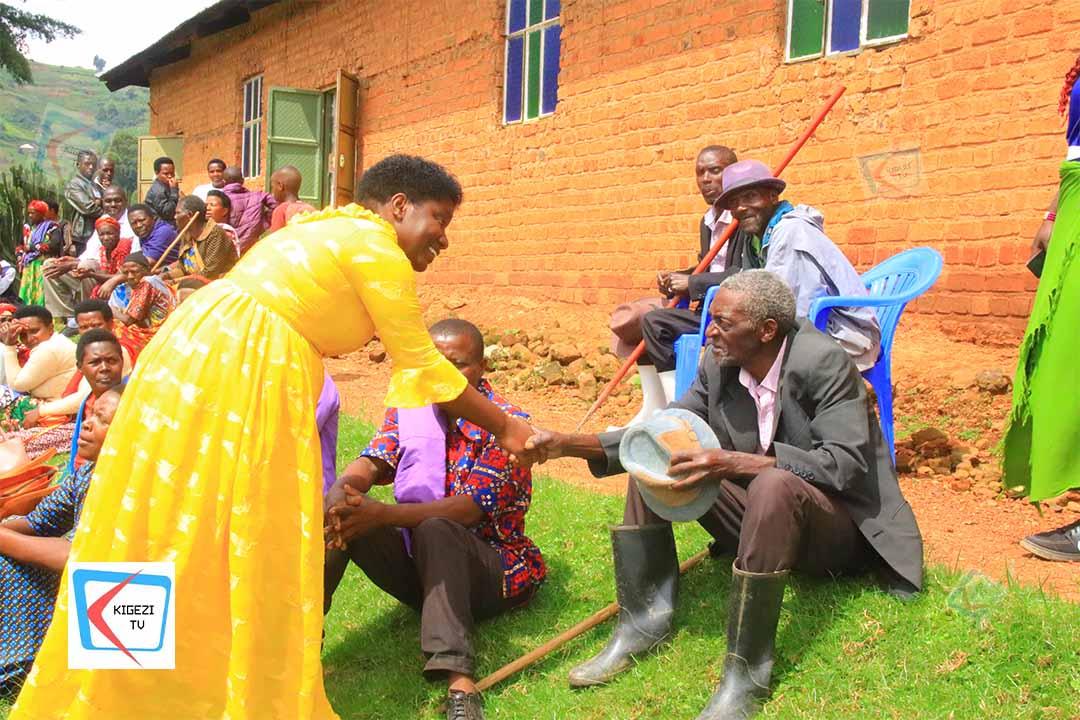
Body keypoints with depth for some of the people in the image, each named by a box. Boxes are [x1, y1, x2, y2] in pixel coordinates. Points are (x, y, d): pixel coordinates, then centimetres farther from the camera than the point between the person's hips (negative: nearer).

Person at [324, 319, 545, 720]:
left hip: (490, 571, -5)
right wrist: (342, 489, -37)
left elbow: (470, 509, -25)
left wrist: (382, 514, -36)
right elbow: (372, 462, -13)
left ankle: (459, 682, -48)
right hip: (422, 566, 5)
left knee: (434, 529, -38)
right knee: (339, 513, -16)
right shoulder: (409, 409, 3)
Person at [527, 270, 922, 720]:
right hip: (761, 515, 7)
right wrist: (569, 444, -11)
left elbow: (845, 464, -29)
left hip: (840, 529, -6)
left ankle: (745, 671, -27)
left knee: (773, 484, -38)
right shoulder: (719, 363, -5)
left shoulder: (824, 362, -22)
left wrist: (733, 463, -37)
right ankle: (645, 621, -8)